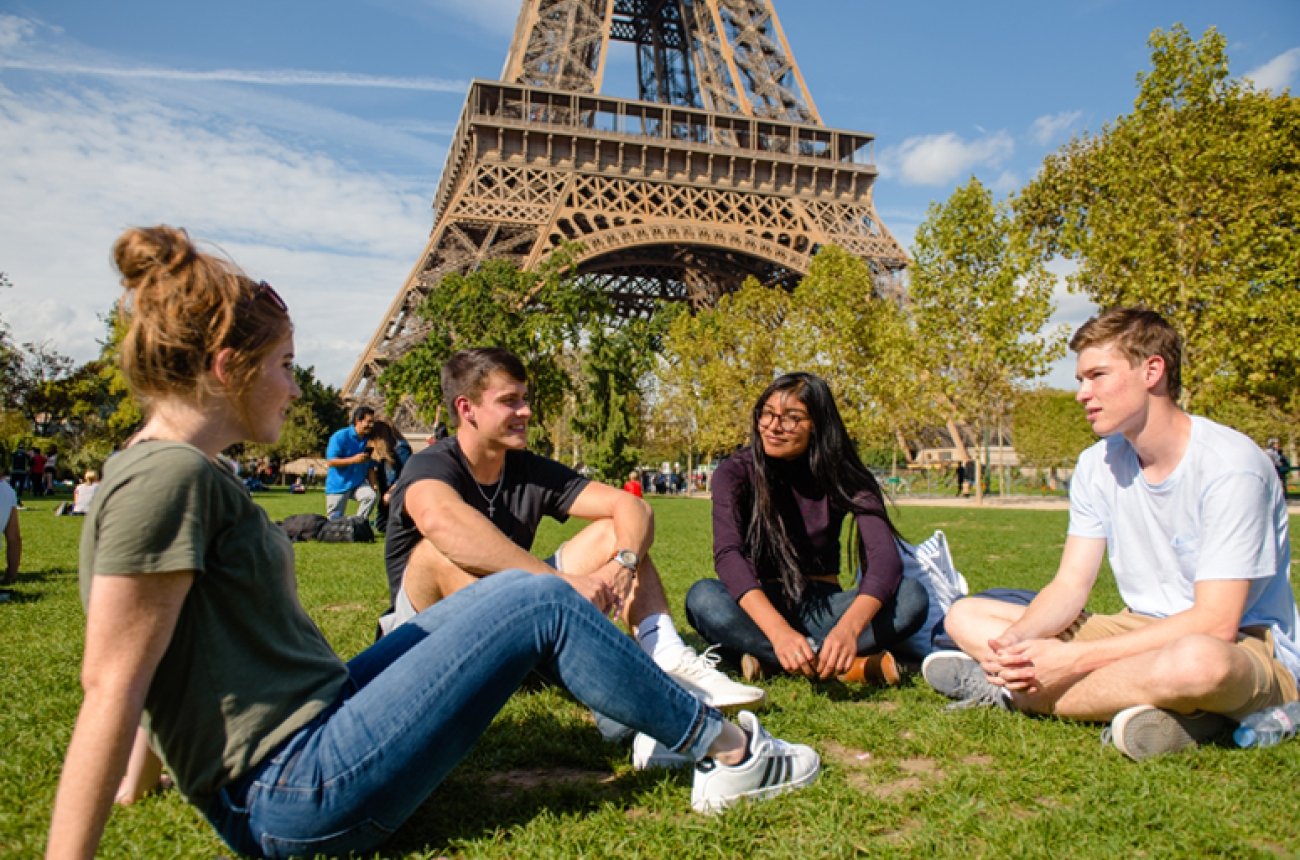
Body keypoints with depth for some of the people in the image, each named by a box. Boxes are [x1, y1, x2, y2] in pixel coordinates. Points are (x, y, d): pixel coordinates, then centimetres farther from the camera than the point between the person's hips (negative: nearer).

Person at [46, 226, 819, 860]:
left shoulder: (185, 472, 11)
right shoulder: (169, 476, -19)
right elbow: (112, 689, -22)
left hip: (313, 724, 10)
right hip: (297, 795, -10)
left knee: (507, 593, 14)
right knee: (540, 602, -9)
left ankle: (657, 714, 26)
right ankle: (729, 750, 8)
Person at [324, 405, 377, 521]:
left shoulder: (369, 440, 1)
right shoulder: (340, 437, -13)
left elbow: (369, 466, 10)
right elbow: (330, 461, -17)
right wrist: (354, 460, -24)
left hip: (358, 483, 3)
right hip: (338, 485, -3)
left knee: (371, 496, -25)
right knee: (334, 520, 2)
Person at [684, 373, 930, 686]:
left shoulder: (845, 477, -7)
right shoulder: (736, 472, -10)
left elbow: (884, 556, -21)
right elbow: (727, 553, -26)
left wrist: (849, 627, -43)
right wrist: (779, 632, -44)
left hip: (821, 608, 2)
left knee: (913, 596, -24)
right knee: (703, 598, -33)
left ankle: (767, 660, -28)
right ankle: (853, 665, -32)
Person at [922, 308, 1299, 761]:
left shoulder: (1230, 464, -19)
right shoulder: (1098, 465, 1)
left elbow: (1215, 623, -24)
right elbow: (1070, 585, -2)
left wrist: (1074, 659, -29)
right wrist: (1016, 640, -24)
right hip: (1144, 633, 6)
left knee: (1198, 661, -44)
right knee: (965, 616, -4)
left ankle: (1013, 692, -21)